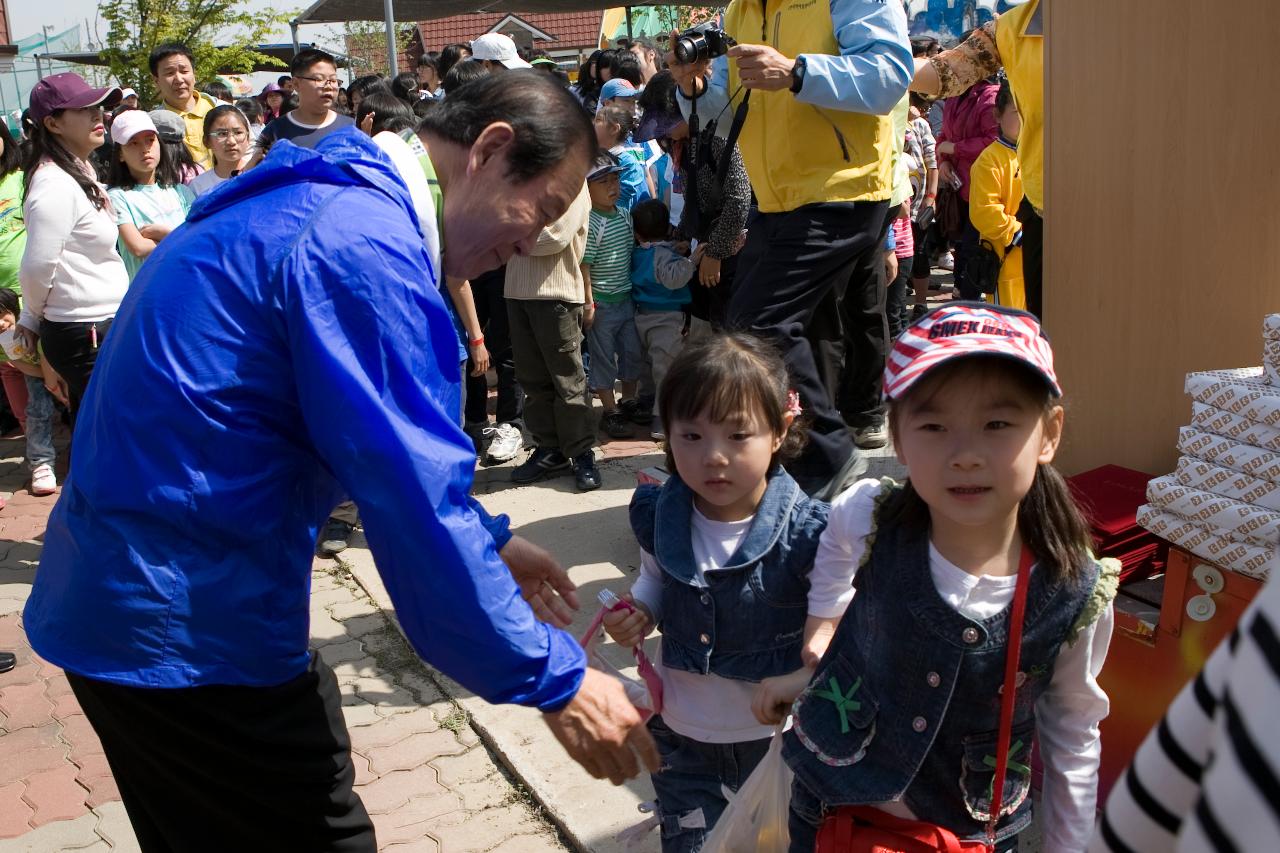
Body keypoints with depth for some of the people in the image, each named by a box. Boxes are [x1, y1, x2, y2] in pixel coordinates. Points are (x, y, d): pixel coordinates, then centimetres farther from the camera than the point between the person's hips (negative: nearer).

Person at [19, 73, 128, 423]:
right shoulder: (56, 184, -20)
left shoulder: (78, 170, 11)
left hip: (98, 327, 9)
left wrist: (32, 318, 17)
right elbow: (38, 268, -20)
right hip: (87, 334, -9)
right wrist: (35, 316, -2)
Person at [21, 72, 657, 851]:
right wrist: (555, 681, -16)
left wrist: (485, 539, 17)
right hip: (192, 631, -10)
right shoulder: (365, 243, -22)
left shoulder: (327, 201, 11)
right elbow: (416, 497, -24)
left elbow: (380, 449, 20)